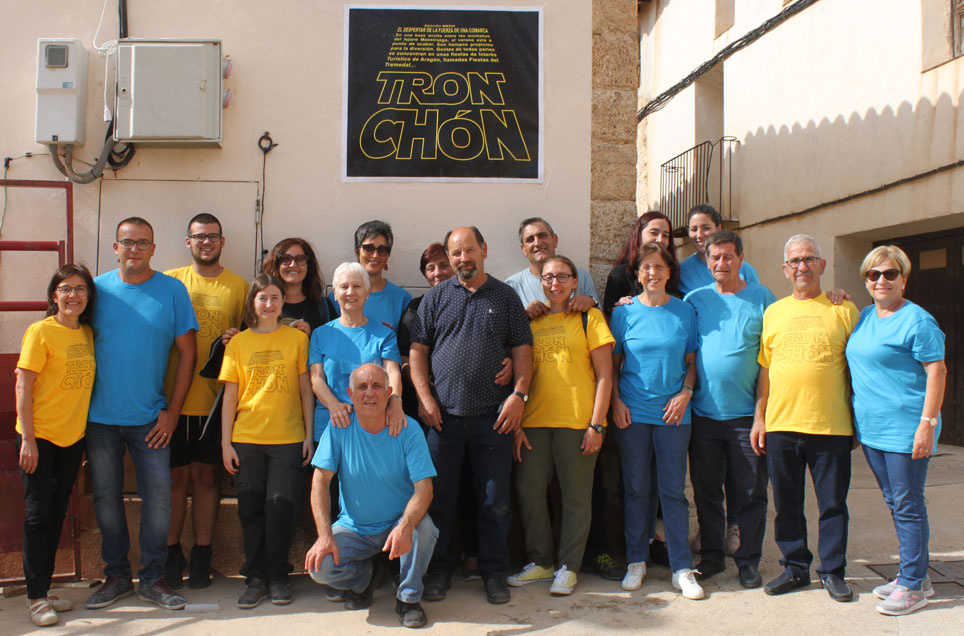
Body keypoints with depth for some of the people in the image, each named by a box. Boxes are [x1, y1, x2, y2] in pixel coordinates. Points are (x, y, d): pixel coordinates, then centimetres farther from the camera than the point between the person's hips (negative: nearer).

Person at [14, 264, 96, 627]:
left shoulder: (88, 334, 7)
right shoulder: (41, 331, -9)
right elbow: (23, 387, -11)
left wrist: (86, 430, 7)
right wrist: (27, 439, -14)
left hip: (73, 437, 6)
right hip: (40, 436, -5)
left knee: (57, 515, 12)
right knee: (38, 515, -1)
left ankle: (44, 589, 23)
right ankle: (35, 597, 7)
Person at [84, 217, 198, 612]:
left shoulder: (172, 290, -2)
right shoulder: (97, 288, 2)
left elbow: (187, 353, -1)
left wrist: (172, 412, -5)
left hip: (150, 419, -1)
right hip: (100, 417, 2)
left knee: (158, 496, -1)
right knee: (106, 497, 9)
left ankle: (152, 579, 13)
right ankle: (116, 576, 24)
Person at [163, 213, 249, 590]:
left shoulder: (239, 286, 6)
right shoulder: (170, 281, 6)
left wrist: (237, 339, -11)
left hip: (216, 400, 0)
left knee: (205, 475, 7)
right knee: (176, 476, 5)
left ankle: (202, 555, 17)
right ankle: (172, 554, 19)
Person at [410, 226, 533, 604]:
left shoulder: (505, 296, 8)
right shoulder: (436, 297, 9)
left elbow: (522, 350, 5)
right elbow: (418, 350, 6)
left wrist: (519, 393, -7)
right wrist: (425, 397, -4)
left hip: (493, 417, 0)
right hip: (443, 416, 1)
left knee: (495, 502, 6)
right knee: (438, 498, 7)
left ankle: (494, 572, 19)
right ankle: (438, 570, 21)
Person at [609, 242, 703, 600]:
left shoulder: (684, 311, 6)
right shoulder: (624, 313, 3)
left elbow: (692, 361, 10)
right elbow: (612, 364, 7)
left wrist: (685, 393, -5)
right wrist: (616, 401, -4)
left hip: (673, 413, 0)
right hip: (632, 412, 0)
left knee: (673, 490, 2)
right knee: (636, 488, 7)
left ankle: (682, 568, 9)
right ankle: (636, 561, 19)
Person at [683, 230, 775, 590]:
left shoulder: (763, 299, 3)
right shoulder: (695, 300, 7)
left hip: (747, 412, -2)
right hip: (704, 412, 2)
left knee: (751, 492, 5)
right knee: (706, 490, 10)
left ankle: (748, 560, 18)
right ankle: (711, 555, 24)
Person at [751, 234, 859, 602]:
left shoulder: (843, 310, 3)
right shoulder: (773, 313, 10)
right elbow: (765, 369, 12)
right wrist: (759, 417, 7)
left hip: (831, 427, -2)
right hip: (780, 424, 2)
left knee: (833, 503, 6)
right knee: (787, 504, 10)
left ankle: (832, 572, 20)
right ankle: (795, 568, 24)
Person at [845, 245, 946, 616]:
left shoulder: (916, 320, -11)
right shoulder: (865, 317, 12)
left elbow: (937, 371, -15)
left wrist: (927, 424, -19)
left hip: (905, 430, -8)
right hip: (871, 429, 8)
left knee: (908, 507, -1)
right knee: (894, 504, 15)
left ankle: (912, 587, 9)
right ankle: (916, 575, 28)